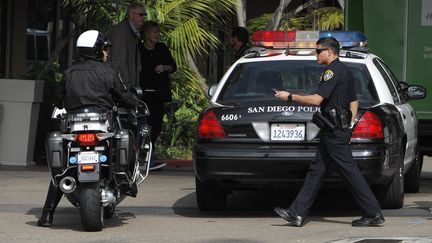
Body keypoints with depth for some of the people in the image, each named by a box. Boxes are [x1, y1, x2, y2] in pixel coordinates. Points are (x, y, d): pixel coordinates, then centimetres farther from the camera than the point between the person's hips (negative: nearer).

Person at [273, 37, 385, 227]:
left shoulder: (333, 71, -14)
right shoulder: (345, 71, 18)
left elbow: (316, 100, -21)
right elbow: (354, 102, 22)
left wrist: (289, 97, -12)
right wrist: (348, 125, 22)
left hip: (335, 132, -11)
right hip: (336, 131, 11)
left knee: (349, 170, -8)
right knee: (316, 170, 9)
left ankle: (374, 214, -6)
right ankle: (297, 213, 10)